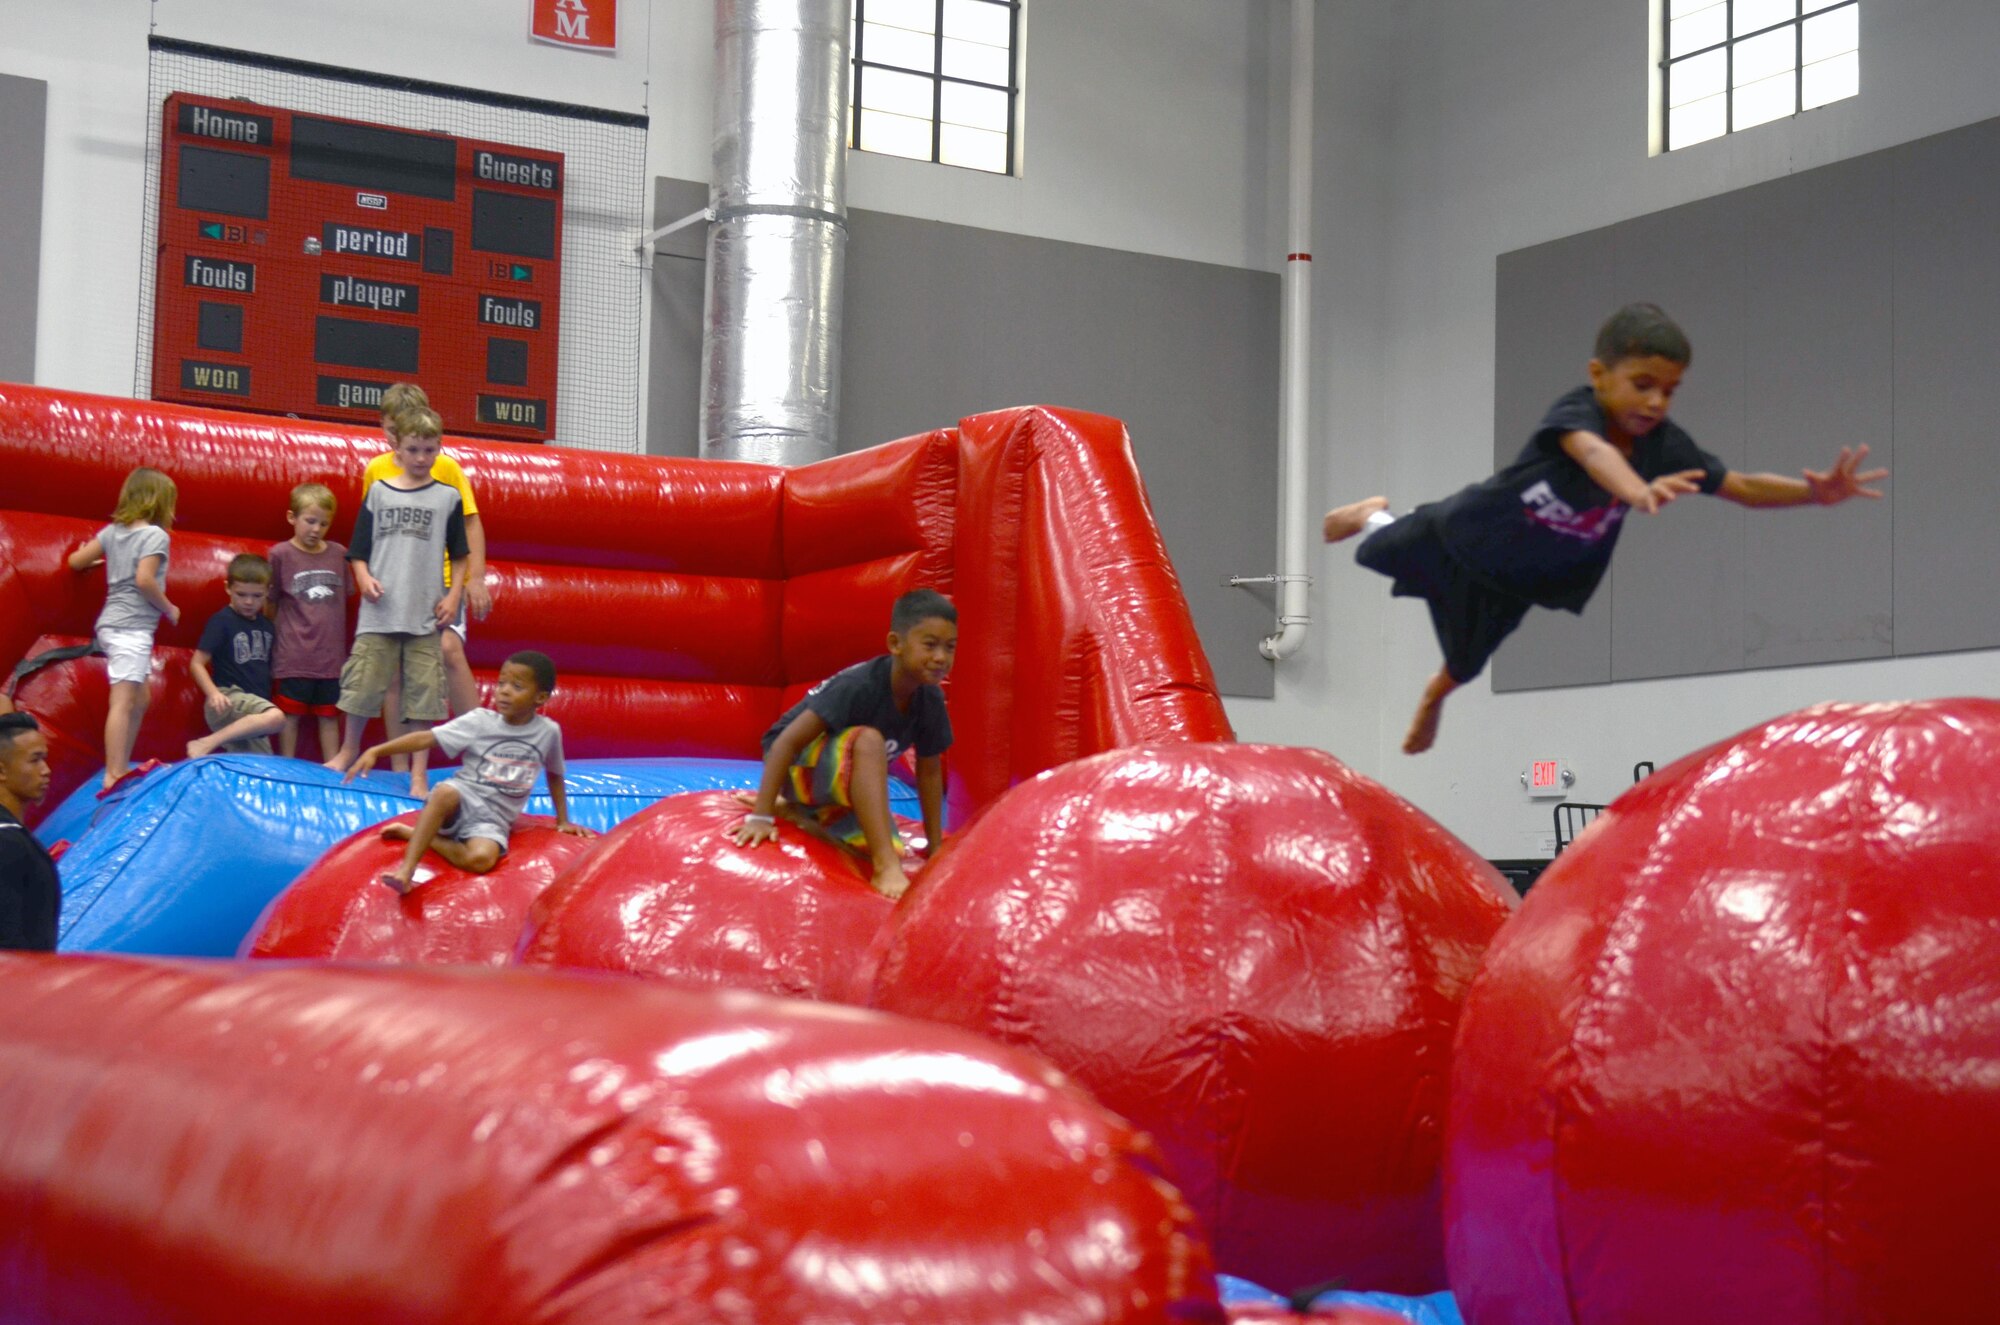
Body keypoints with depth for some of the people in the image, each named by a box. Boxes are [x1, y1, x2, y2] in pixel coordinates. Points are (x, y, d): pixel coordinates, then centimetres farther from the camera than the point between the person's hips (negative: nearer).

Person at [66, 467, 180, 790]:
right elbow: (144, 579, -19)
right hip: (133, 626, -9)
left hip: (112, 623, 9)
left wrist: (98, 558, 35)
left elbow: (76, 561, 14)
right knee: (123, 702, -12)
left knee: (139, 701, 17)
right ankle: (113, 775, -17)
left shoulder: (113, 531, 12)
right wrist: (169, 609, -5)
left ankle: (122, 768, 21)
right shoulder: (155, 535, -9)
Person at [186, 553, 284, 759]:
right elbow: (197, 663, -10)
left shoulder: (267, 626, 15)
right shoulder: (222, 621, -6)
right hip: (230, 698, -8)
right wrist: (213, 693, -25)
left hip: (256, 707, 8)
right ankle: (205, 745, -30)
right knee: (275, 718, -35)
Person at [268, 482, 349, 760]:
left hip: (331, 652, 3)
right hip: (294, 653, -3)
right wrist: (278, 636, 1)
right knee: (290, 713, 3)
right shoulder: (281, 554, -4)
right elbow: (271, 600, 2)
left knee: (330, 714, 10)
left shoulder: (338, 554, 6)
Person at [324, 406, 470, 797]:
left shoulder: (448, 498, 6)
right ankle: (349, 749, 31)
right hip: (380, 610, 0)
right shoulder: (379, 492, 7)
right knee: (363, 681, 7)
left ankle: (419, 771, 7)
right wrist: (364, 578, -9)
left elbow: (459, 555, 9)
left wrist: (454, 596, -1)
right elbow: (358, 550, 8)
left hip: (426, 614, 0)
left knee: (424, 690, 0)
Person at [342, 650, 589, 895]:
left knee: (481, 859, -35)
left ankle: (413, 834, -17)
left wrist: (563, 821, 23)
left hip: (491, 819, 1)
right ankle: (406, 868, -40)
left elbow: (555, 774, 21)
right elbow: (426, 738, -10)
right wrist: (376, 751, -20)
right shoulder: (480, 721, -3)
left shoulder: (548, 731, 2)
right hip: (463, 800, -1)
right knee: (446, 792, -40)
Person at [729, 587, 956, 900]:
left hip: (839, 779, 8)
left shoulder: (931, 701, -11)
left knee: (894, 853, -12)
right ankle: (887, 868, -40)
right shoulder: (858, 686, -30)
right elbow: (788, 741, -31)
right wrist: (761, 816, -35)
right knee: (868, 740, -36)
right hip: (797, 767, -8)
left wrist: (936, 848, 3)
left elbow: (929, 772, 2)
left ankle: (803, 814, 14)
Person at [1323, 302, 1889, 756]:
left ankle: (1434, 694, 59)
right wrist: (1640, 492, -85)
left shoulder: (1664, 444, -26)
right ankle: (1372, 515, 64)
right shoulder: (1576, 409, -41)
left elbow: (1742, 488, -25)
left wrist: (1818, 492, -42)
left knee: (1465, 666, 23)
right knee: (1383, 554, 27)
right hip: (1468, 528, -4)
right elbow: (1593, 452, -64)